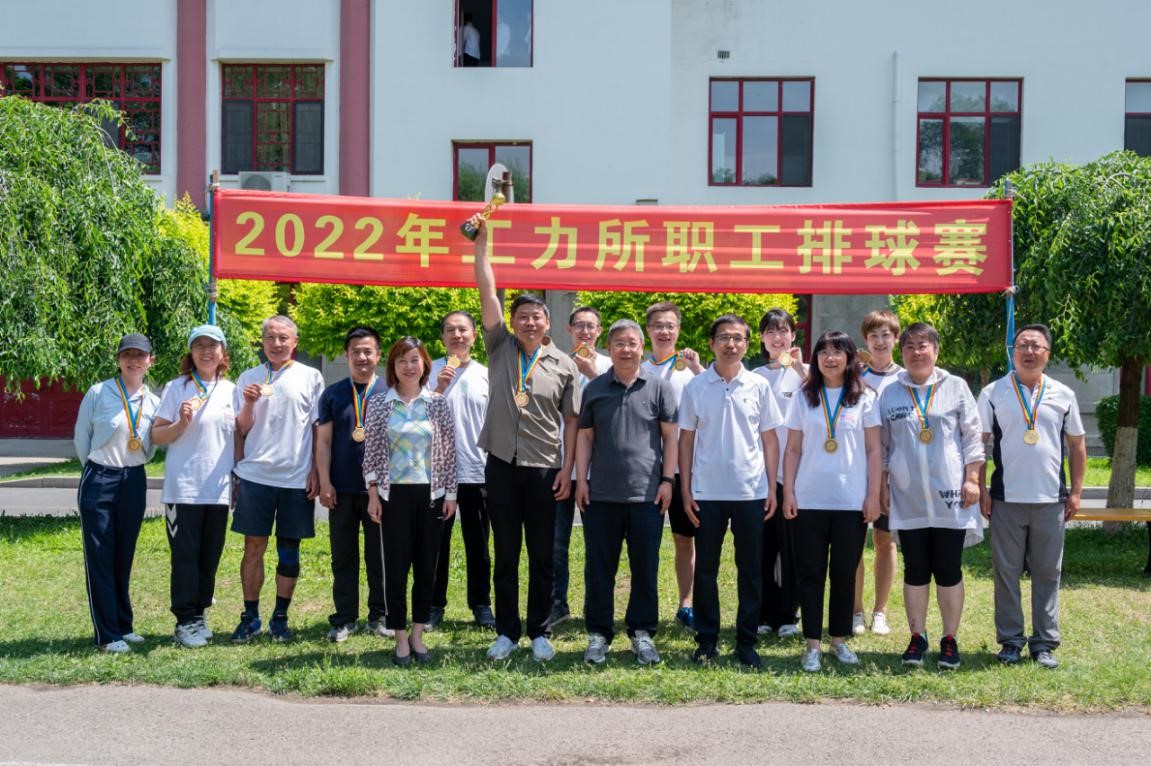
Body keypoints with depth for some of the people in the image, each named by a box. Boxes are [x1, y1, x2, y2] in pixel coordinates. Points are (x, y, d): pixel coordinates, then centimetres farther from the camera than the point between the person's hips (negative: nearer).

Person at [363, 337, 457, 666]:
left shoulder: (438, 403, 4)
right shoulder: (380, 403, 2)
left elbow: (449, 451, 5)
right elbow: (371, 451, 3)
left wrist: (450, 493, 1)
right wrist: (373, 493, -3)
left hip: (431, 493, 1)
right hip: (394, 494, -1)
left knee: (426, 566, 5)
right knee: (396, 566, -1)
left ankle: (418, 635, 17)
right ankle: (401, 639, 9)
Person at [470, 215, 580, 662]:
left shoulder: (564, 366, 3)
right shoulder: (500, 348, 5)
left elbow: (571, 420, 4)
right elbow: (488, 293, -1)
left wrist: (567, 469, -3)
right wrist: (481, 243, -6)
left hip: (544, 469, -1)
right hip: (502, 464, 1)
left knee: (542, 556, 6)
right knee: (505, 555, 7)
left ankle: (540, 633, 16)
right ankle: (507, 632, 16)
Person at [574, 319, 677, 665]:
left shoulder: (659, 387, 4)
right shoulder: (595, 389, 8)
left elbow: (670, 436, 4)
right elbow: (585, 437, 9)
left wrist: (668, 480, -2)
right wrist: (581, 479, 2)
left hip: (647, 494, -1)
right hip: (601, 494, 1)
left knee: (646, 568, 6)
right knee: (599, 568, 6)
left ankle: (642, 632, 18)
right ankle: (598, 633, 16)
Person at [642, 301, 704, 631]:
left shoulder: (690, 367, 2)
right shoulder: (638, 369, 6)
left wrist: (697, 370, -22)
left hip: (683, 464, -1)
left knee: (685, 538, 7)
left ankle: (686, 605, 15)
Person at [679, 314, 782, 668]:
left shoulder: (758, 386, 4)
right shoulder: (695, 387, 3)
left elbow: (770, 439, 7)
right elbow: (686, 440, 5)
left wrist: (772, 488, 1)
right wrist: (685, 490, 0)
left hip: (751, 491, 0)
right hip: (707, 492, 0)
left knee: (750, 569, 5)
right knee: (705, 568, 6)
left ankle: (746, 642, 15)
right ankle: (706, 641, 16)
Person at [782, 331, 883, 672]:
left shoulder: (865, 398, 4)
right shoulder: (803, 397, 6)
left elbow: (874, 450, 3)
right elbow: (793, 450, 6)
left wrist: (873, 495, -3)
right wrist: (788, 492, -1)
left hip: (852, 502, 0)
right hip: (809, 500, 1)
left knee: (845, 573, 7)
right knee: (811, 573, 3)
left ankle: (840, 639, 19)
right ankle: (812, 644, 9)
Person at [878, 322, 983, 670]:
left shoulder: (956, 387, 3)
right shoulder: (890, 393, 6)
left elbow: (972, 436, 3)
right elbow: (881, 445, 10)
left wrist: (972, 478, -3)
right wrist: (881, 485, 7)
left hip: (950, 497, -1)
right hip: (908, 499, 1)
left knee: (949, 571, 4)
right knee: (915, 571, 7)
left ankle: (950, 639, 15)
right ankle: (917, 637, 18)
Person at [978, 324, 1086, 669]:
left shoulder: (1063, 395, 7)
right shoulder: (993, 393, 1)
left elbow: (1077, 444, 12)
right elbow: (978, 442, 1)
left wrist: (1076, 492, 6)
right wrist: (981, 489, -5)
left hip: (1051, 499, 2)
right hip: (1006, 499, -1)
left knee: (1047, 573, 7)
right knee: (1006, 572, 5)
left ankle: (1044, 642, 16)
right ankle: (1010, 641, 15)